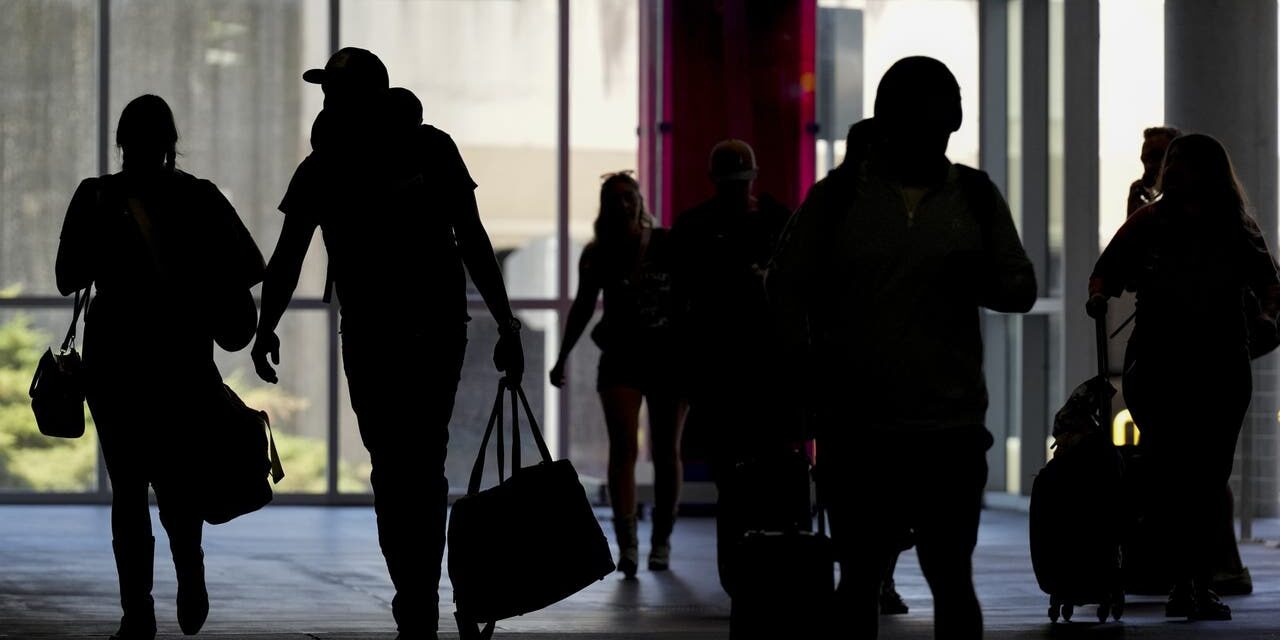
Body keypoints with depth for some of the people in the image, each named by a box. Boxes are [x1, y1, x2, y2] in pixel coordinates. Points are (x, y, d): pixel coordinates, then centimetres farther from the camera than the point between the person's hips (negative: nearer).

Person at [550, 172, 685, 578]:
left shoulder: (667, 246, -4)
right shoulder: (598, 255, 0)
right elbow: (583, 306, 10)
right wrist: (562, 357, 11)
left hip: (669, 356, 0)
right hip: (620, 359, 0)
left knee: (666, 453, 6)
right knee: (623, 448, -12)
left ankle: (662, 541, 18)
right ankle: (627, 544, -18)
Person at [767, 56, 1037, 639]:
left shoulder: (975, 196, 8)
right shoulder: (838, 196, 5)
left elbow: (1022, 289, 8)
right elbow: (786, 285, 9)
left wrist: (981, 281, -15)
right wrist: (808, 367, -4)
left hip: (950, 423, 0)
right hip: (856, 427, 0)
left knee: (951, 579, 2)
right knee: (859, 577, 7)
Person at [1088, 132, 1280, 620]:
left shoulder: (1236, 231, 5)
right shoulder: (1149, 223, 2)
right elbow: (1106, 271, 8)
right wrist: (1099, 296, -14)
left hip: (1222, 370, 1)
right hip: (1158, 366, -1)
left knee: (1208, 480, 0)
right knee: (1172, 476, -6)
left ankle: (1199, 585, 6)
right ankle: (1184, 583, 0)